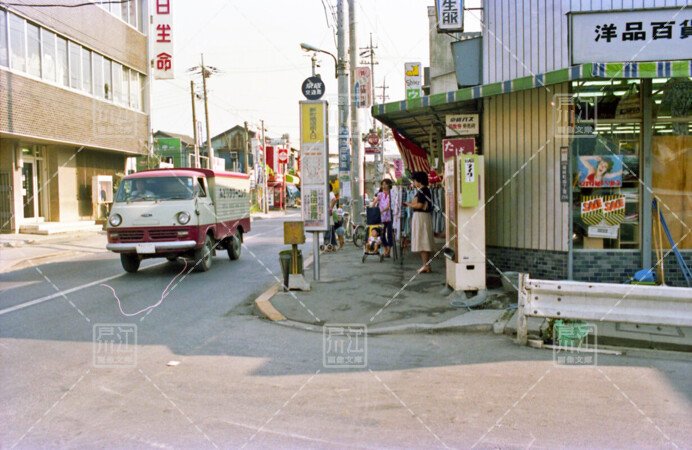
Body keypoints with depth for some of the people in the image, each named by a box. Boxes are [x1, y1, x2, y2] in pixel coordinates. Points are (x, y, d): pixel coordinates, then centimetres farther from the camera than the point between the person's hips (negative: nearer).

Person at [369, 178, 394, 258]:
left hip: (389, 216, -4)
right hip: (381, 217, 4)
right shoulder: (380, 194, 10)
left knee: (389, 234, -7)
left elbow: (389, 205, -11)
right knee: (382, 234, 4)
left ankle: (388, 252, -4)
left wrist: (382, 211, -25)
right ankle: (385, 250, 15)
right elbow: (374, 202, -3)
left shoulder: (391, 194, 0)